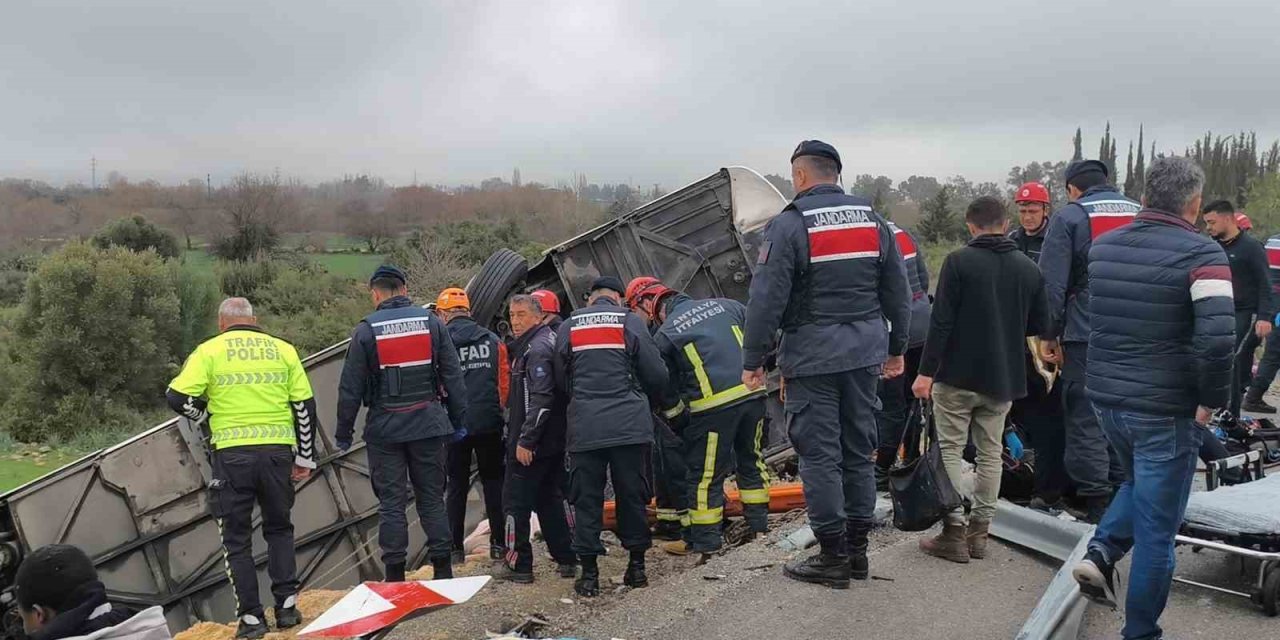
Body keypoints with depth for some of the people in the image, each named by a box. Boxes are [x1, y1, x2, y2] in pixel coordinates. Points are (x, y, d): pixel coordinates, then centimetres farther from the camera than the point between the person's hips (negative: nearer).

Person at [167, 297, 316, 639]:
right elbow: (305, 406, 8)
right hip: (277, 451, 2)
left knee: (237, 538, 11)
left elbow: (178, 397, -5)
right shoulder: (283, 349, 9)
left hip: (232, 455, -2)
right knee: (279, 528, 20)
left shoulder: (210, 350, 3)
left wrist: (204, 411, 17)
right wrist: (305, 457, 15)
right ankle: (287, 606, 14)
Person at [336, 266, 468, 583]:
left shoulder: (366, 330, -4)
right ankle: (443, 569, 10)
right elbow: (453, 376, 3)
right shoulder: (431, 322, 2)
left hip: (385, 428, -2)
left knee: (391, 501, 5)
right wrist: (459, 421, 10)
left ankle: (395, 574, 8)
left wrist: (344, 431, 7)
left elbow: (351, 387, -3)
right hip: (428, 424, 2)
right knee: (432, 498, 9)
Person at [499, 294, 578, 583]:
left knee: (516, 501, 0)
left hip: (530, 443, -10)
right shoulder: (544, 341, 14)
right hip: (554, 440, 10)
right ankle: (567, 559, 20)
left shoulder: (536, 348, -17)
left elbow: (541, 399, -25)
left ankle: (519, 565, 5)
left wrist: (525, 440, -23)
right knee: (550, 498, 16)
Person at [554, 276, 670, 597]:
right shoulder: (630, 321, 2)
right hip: (629, 424, -1)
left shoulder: (568, 327, 8)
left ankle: (589, 574, 8)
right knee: (632, 495, 10)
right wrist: (647, 394, 22)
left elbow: (560, 378, 13)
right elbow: (656, 374, 1)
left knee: (587, 498, 6)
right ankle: (637, 565, 17)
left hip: (584, 428, 1)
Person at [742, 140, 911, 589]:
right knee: (858, 451, 13)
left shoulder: (788, 225, -9)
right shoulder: (873, 220, 9)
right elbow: (898, 292, 13)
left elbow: (766, 299, -13)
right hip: (865, 351, 6)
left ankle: (833, 557, 7)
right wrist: (896, 348, 22)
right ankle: (857, 551, 22)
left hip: (812, 355, -6)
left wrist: (753, 360, -6)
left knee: (820, 454, 1)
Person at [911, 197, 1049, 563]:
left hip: (958, 375, -4)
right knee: (990, 453, 12)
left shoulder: (958, 262, -10)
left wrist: (926, 371, -12)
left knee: (950, 450, 3)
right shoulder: (1028, 268, 5)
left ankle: (953, 532, 1)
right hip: (1003, 379, 5)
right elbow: (1039, 324, 10)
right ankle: (978, 532, 17)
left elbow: (941, 322, -15)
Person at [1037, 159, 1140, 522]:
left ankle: (1097, 507, 0)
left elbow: (1052, 285, -10)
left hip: (1086, 338, -5)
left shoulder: (1069, 217, -4)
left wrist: (1049, 335, -3)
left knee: (1086, 423, 1)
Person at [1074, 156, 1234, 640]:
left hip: (1106, 399, 6)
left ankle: (1101, 553, 11)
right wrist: (1212, 401, -11)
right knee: (1156, 531, 7)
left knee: (1138, 482, 31)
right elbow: (1216, 339, -23)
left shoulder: (1102, 246, 4)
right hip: (1165, 410, -5)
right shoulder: (1202, 255, -15)